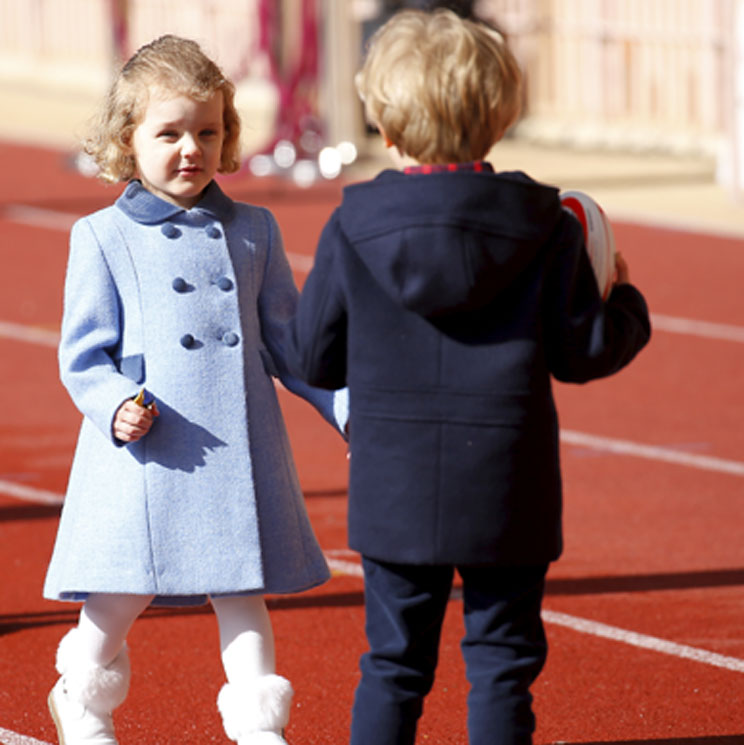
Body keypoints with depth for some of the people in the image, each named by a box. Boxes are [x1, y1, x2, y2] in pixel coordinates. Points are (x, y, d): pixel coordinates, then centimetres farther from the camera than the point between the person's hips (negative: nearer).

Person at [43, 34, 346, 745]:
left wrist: (353, 411, 8)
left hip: (240, 453, 2)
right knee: (118, 600, 5)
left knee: (243, 594, 3)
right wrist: (116, 406, -18)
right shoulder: (103, 238, 1)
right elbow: (84, 355, 1)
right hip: (146, 452, -2)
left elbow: (287, 342, 16)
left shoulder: (253, 231, 10)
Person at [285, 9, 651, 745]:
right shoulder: (543, 227, -7)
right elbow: (582, 352, -3)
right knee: (501, 663, 7)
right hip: (507, 491, -1)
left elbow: (312, 359, 0)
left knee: (394, 663, 11)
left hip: (394, 491, 1)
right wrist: (623, 298, 17)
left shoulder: (354, 228, -6)